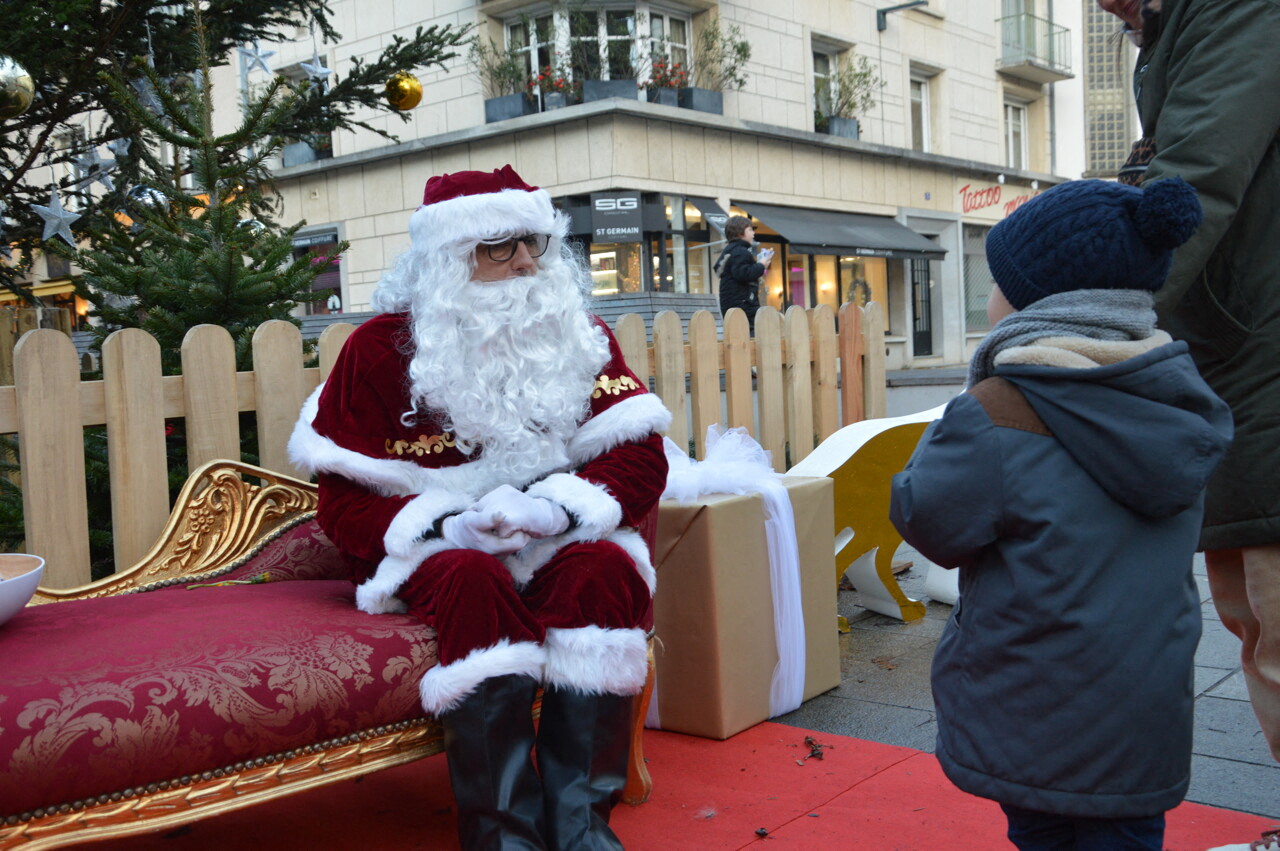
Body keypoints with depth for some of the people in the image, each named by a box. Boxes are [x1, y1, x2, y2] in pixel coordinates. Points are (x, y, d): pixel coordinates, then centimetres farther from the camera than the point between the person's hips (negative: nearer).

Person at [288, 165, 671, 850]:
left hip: (558, 540, 2)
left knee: (603, 566, -30)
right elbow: (346, 501, -4)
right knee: (475, 581, -34)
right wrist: (451, 525, -22)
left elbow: (639, 459, -3)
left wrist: (554, 509, -22)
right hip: (431, 546, -2)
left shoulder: (581, 337, 6)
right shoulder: (382, 348, -2)